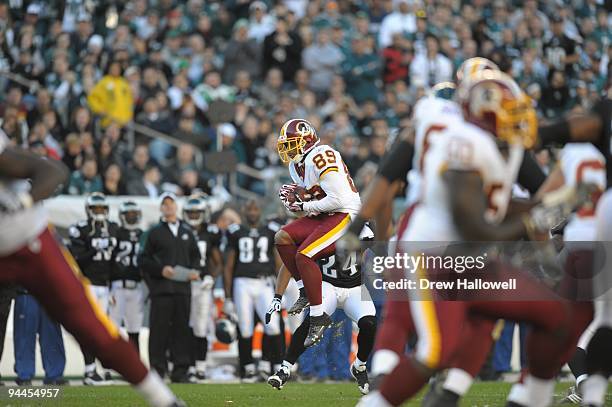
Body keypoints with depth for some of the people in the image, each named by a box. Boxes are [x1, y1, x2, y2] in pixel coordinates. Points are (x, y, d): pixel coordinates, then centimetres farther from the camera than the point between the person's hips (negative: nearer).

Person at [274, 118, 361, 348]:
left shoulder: (321, 158, -20)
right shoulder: (297, 165, 12)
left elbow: (337, 199, -25)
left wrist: (304, 207, -16)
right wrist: (292, 197, 1)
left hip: (345, 215, -10)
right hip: (321, 217, 10)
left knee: (304, 255, -23)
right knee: (282, 238, 0)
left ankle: (319, 318, -16)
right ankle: (305, 292, 5)